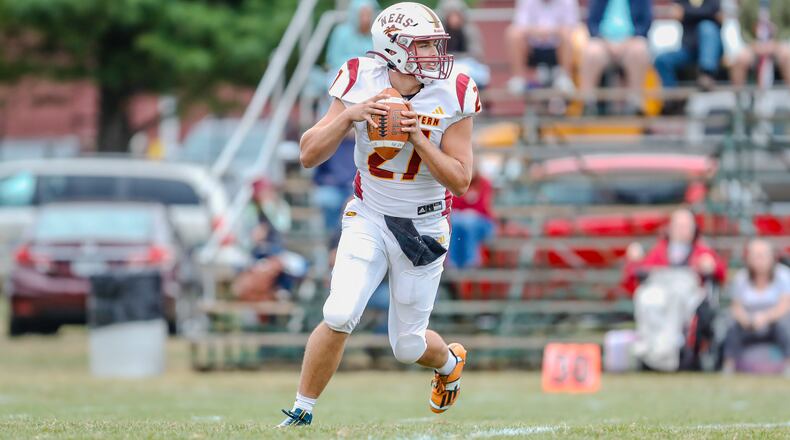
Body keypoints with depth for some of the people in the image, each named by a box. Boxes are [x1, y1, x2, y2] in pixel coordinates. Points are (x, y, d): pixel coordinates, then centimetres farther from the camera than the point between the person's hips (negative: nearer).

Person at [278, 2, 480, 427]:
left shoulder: (453, 96, -13)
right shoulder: (361, 83, -11)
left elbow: (460, 180, -12)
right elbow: (309, 155, -10)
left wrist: (419, 138, -25)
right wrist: (349, 116, -26)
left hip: (424, 227, 0)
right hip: (368, 220, 0)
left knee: (408, 345, 6)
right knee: (339, 316, -19)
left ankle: (449, 362, 43)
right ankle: (301, 411, -2)